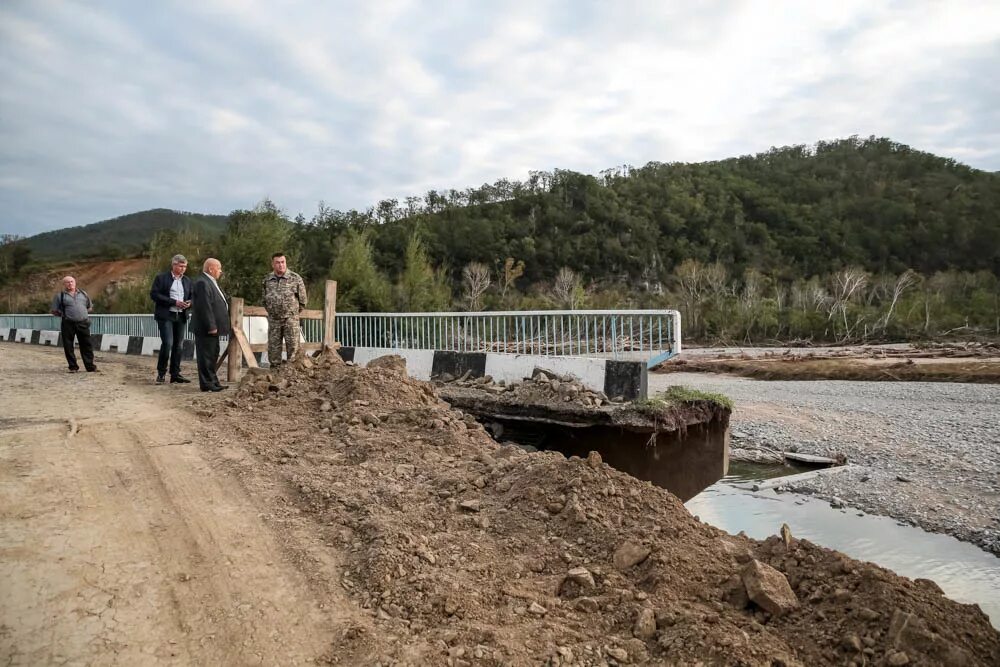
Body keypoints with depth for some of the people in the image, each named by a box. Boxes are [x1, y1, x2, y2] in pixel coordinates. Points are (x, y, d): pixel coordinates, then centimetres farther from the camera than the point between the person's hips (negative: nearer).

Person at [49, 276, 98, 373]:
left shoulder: (83, 294, 14)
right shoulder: (60, 296, 5)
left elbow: (90, 307, 23)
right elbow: (54, 310, 7)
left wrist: (84, 313, 11)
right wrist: (64, 314, 1)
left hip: (83, 323, 2)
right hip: (68, 324, -2)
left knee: (87, 345, 3)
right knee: (68, 347, 0)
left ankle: (90, 366, 9)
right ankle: (73, 367, 9)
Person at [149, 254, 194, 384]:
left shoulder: (187, 281, 14)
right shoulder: (161, 278, 0)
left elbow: (192, 296, 20)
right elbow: (154, 294, -8)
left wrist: (189, 303, -5)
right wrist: (174, 302, -15)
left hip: (181, 316, 5)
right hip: (166, 316, -5)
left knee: (179, 346, 5)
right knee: (167, 343, -13)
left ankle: (175, 373, 13)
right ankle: (161, 373, 2)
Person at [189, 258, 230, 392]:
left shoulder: (210, 282, 17)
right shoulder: (202, 283, -17)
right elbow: (205, 307, -23)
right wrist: (211, 326, -24)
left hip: (212, 327, 11)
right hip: (205, 329, -11)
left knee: (212, 355, 16)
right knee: (206, 356, -4)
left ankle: (212, 381, 25)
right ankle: (207, 384, 2)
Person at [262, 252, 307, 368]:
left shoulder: (295, 278, -4)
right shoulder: (267, 280, 7)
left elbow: (303, 299, 2)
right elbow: (264, 299, 20)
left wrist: (294, 312, 5)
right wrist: (270, 310, 14)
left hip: (291, 318, -3)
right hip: (273, 319, 3)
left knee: (292, 345, -3)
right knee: (273, 345, 7)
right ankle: (274, 368, 16)